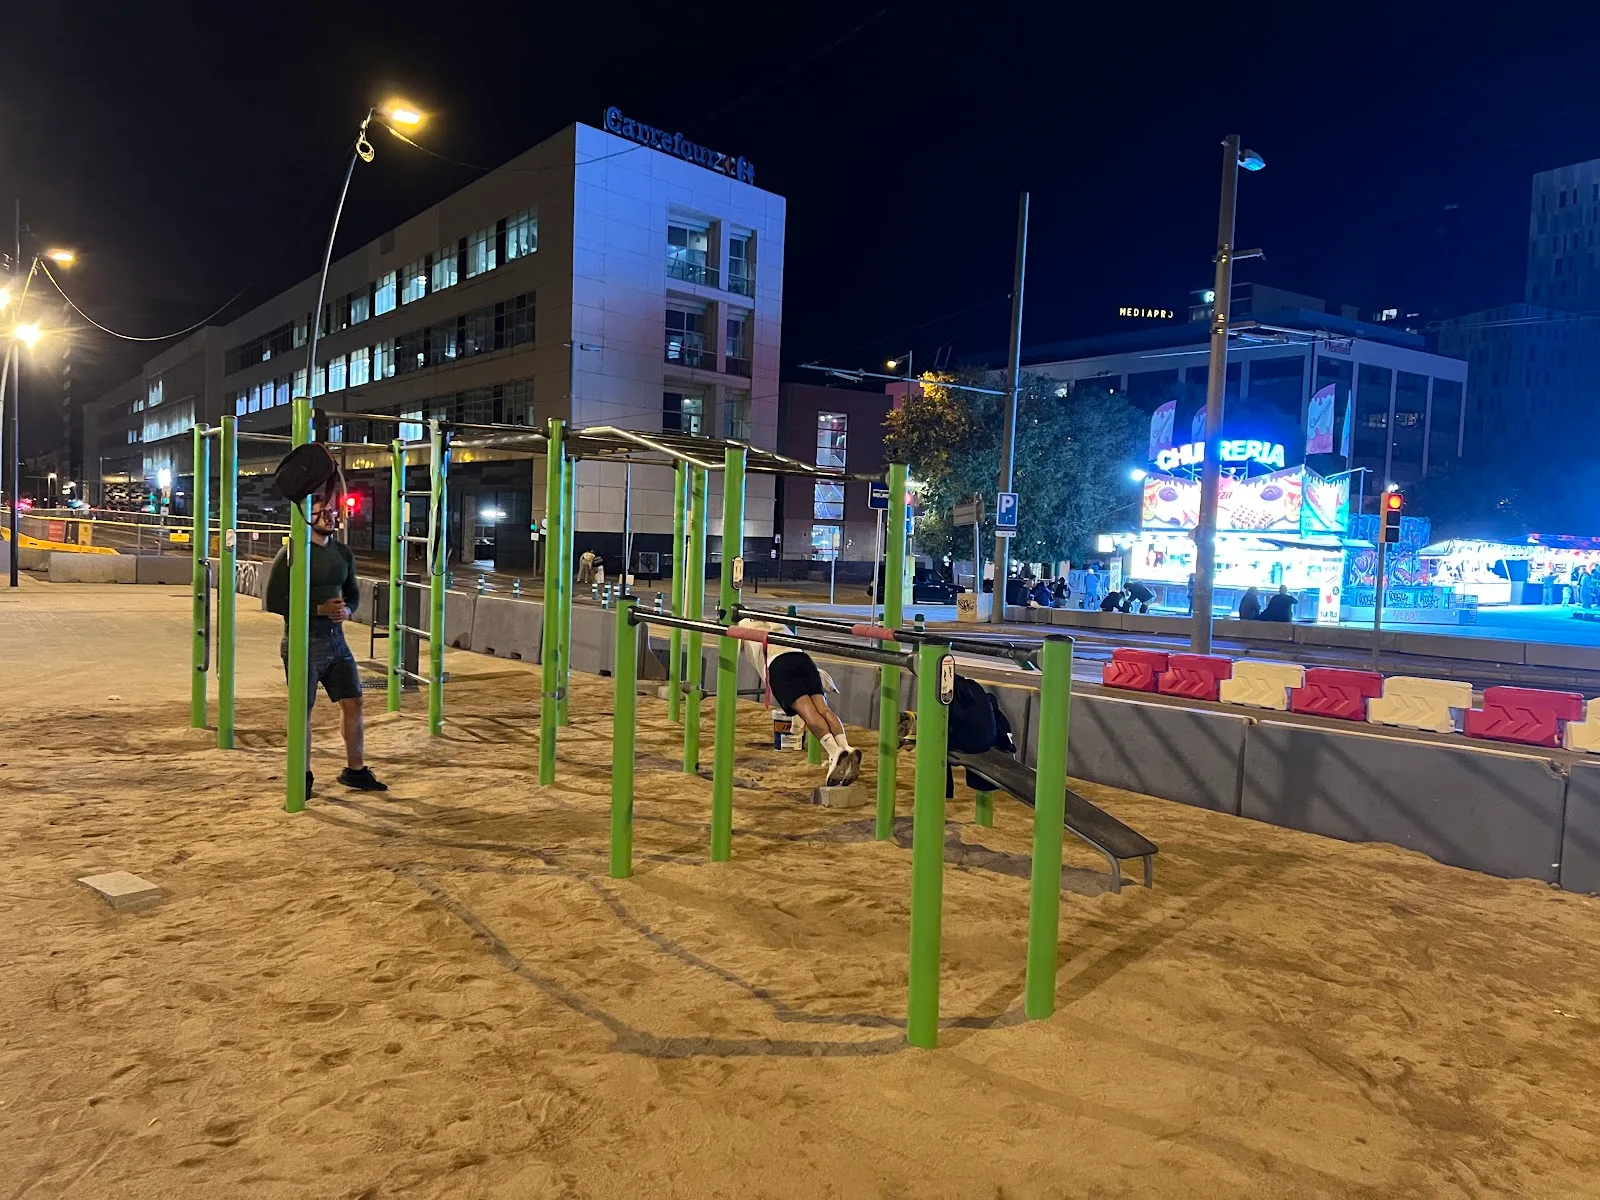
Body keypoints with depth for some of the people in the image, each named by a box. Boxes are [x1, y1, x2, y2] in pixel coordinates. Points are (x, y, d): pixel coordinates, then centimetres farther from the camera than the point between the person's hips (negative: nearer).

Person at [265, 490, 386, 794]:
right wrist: (319, 609, -20)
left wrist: (347, 610, -5)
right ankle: (302, 776, 19)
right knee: (302, 711, 4)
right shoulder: (291, 552, -9)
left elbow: (353, 594, 19)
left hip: (336, 640, 6)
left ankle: (355, 770, 20)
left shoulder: (343, 553, 9)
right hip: (302, 643, -6)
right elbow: (274, 600, -12)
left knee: (353, 703, 7)